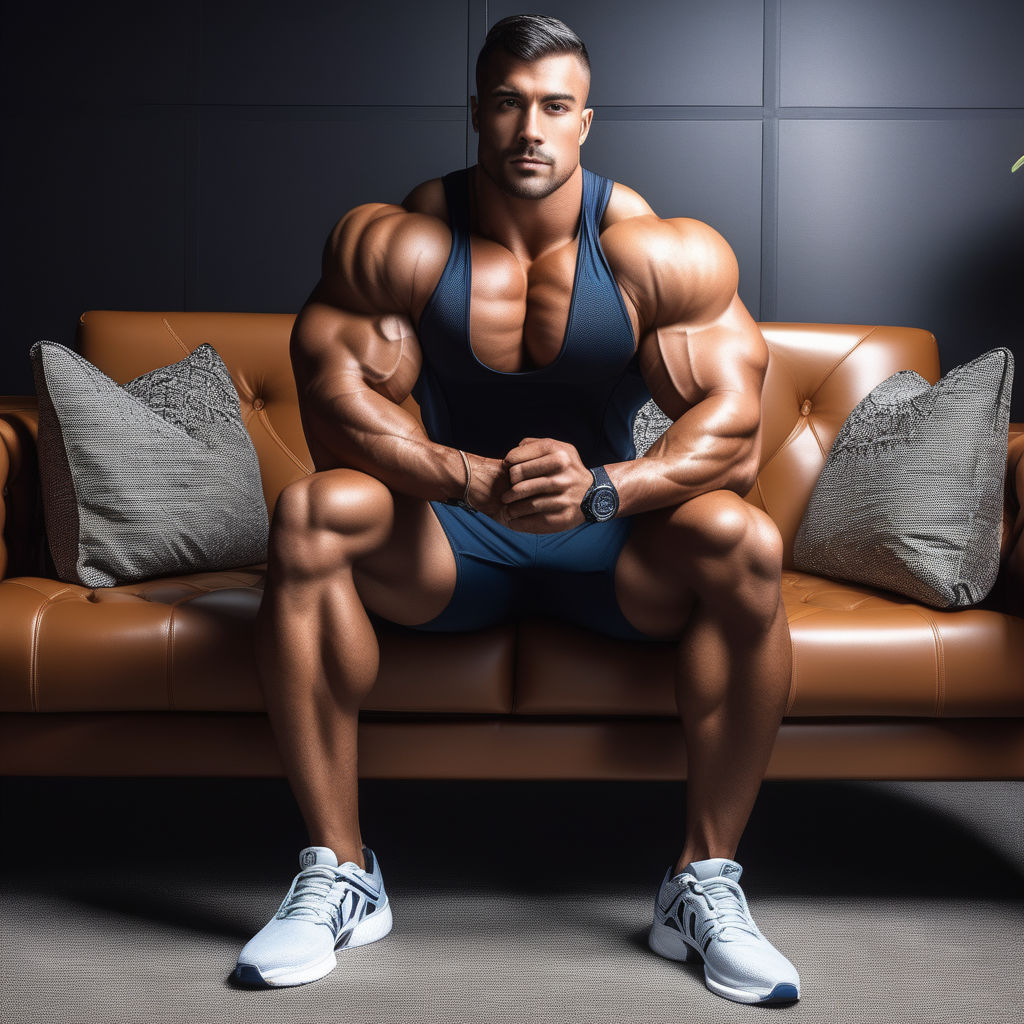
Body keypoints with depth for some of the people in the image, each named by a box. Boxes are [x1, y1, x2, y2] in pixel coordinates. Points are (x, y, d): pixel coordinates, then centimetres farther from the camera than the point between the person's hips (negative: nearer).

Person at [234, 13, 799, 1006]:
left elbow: (732, 425, -16)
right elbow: (337, 412, -18)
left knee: (743, 541, -29)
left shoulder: (667, 253, -9)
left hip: (614, 546, 0)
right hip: (448, 544, 0)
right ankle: (337, 869, -19)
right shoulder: (394, 243, -9)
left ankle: (704, 882, -16)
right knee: (310, 515, -29)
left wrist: (604, 489, -36)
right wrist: (477, 481, -35)